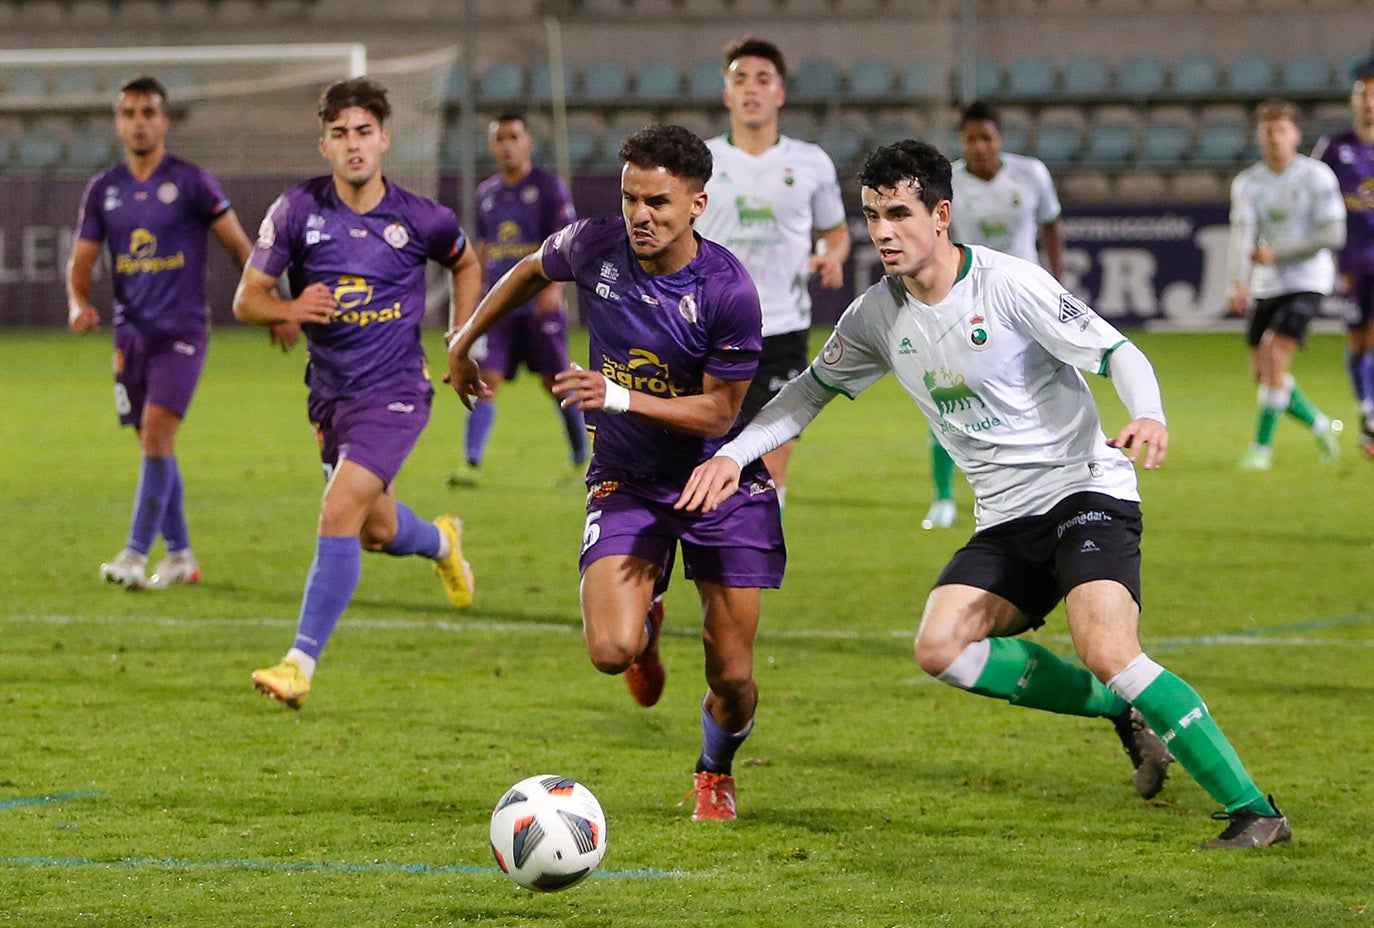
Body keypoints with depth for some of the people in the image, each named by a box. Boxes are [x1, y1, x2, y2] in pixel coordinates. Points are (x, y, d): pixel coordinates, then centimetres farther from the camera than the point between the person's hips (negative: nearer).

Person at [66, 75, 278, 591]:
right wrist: (79, 304, -13)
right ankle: (180, 556, 19)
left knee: (156, 434, -17)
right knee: (153, 445, 8)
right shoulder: (103, 189, 7)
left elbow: (238, 245, 1)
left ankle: (136, 553, -18)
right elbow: (81, 261, 8)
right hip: (131, 332, 5)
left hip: (181, 333, -5)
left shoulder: (190, 182, -5)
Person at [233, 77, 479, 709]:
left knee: (340, 511, -21)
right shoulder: (297, 210, -7)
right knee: (376, 531, 17)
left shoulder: (420, 219, -7)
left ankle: (301, 662, -18)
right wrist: (292, 309, -24)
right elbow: (246, 300, -2)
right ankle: (440, 541, 55)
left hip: (395, 392, -4)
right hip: (330, 393, 4)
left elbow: (466, 264, 16)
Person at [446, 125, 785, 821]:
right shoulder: (594, 247, -12)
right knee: (612, 651, -21)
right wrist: (465, 340, 24)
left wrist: (619, 397, -29)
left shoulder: (728, 291, -22)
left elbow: (718, 411, -15)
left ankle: (716, 770, 35)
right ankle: (645, 628, 19)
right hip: (625, 481, 2)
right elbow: (533, 271, 12)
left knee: (731, 677, 0)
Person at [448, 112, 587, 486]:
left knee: (557, 384, 1)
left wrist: (554, 286, -23)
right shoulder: (487, 192, 15)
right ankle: (471, 463, -12)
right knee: (484, 381, -8)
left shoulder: (548, 186, -2)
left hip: (540, 306, -4)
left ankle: (582, 462, 15)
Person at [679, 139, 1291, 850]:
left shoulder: (1009, 284, -15)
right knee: (941, 647, -14)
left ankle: (1254, 811, -22)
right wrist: (732, 454, 7)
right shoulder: (877, 315, 4)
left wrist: (1149, 418, -36)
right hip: (1006, 521, 7)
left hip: (1085, 488, -7)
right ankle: (1121, 712, 2)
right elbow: (812, 390, 20)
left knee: (1107, 653, -27)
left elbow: (1116, 352, -15)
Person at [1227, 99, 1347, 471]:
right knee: (1262, 371, 4)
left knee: (1275, 358, -18)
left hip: (1306, 281, -5)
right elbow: (1242, 237, -8)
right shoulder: (1247, 183, 3)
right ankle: (1319, 424, 27)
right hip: (1266, 286, 5)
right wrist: (1240, 284, -25)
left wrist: (1277, 254, -15)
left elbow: (1333, 235, -12)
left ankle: (1262, 446, -8)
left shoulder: (1317, 176, -8)